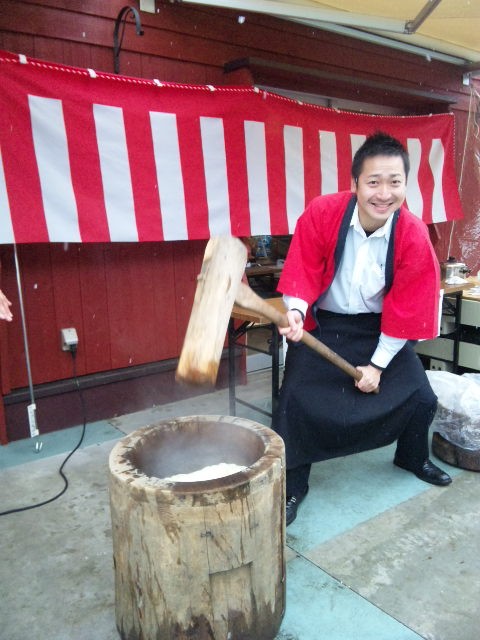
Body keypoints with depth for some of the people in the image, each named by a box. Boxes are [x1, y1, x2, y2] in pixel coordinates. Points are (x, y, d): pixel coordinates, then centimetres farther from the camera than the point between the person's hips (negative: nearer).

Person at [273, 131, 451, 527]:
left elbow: (406, 309, -11)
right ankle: (293, 486, 13)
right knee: (296, 401, -12)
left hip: (380, 327, 2)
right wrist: (295, 312, -33)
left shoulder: (414, 235, -19)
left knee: (420, 397, 3)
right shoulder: (321, 214, -22)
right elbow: (303, 273, -12)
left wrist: (379, 364, -9)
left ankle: (412, 458, 39)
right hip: (322, 324, -1)